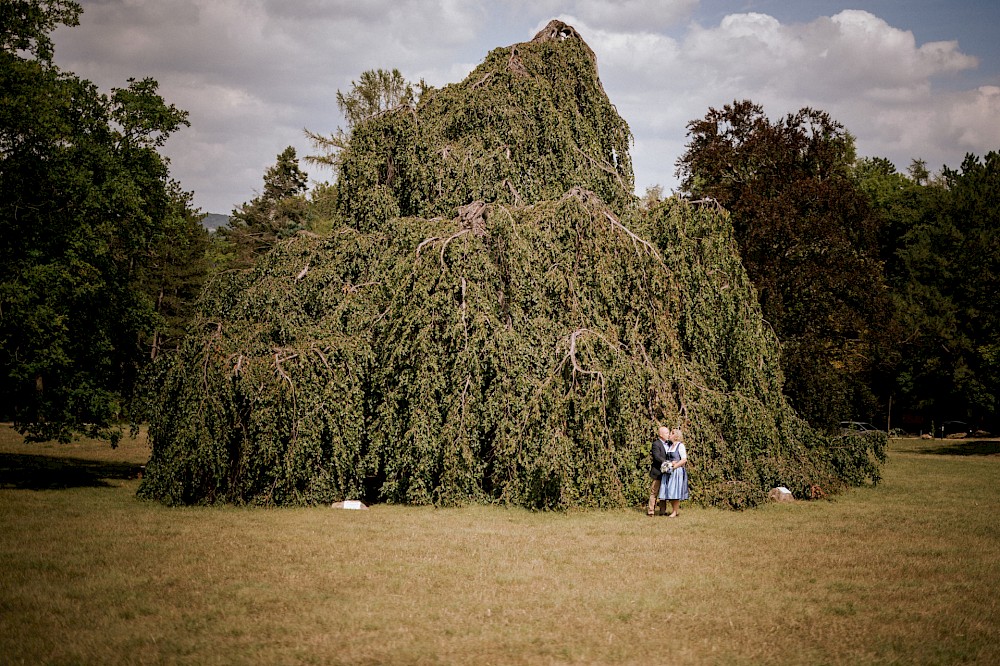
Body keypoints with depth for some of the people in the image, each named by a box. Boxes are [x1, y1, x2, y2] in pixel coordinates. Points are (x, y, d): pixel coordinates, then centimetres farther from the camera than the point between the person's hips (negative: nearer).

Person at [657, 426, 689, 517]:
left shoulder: (680, 445, -6)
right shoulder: (670, 446, 15)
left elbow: (684, 459, -13)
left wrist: (673, 466, -16)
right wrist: (667, 465, 3)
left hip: (677, 471, -7)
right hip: (669, 472, 7)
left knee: (675, 493, -5)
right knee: (669, 492, 6)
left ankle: (675, 512, 0)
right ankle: (673, 510, 13)